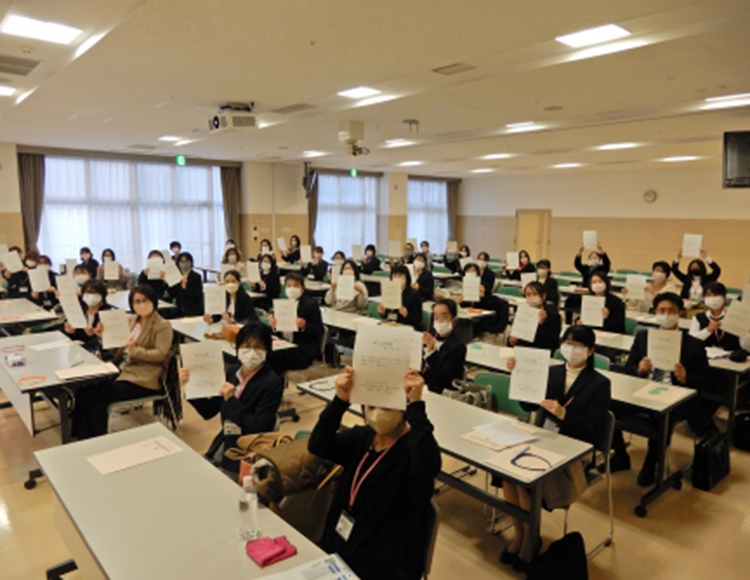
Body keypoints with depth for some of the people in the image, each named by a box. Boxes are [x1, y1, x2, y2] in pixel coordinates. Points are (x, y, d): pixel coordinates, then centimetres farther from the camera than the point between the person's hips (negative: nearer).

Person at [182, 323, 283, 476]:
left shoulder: (272, 384, -16)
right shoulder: (232, 371, 3)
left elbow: (259, 428, -19)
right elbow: (208, 411, 8)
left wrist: (231, 400, -22)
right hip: (221, 446, 6)